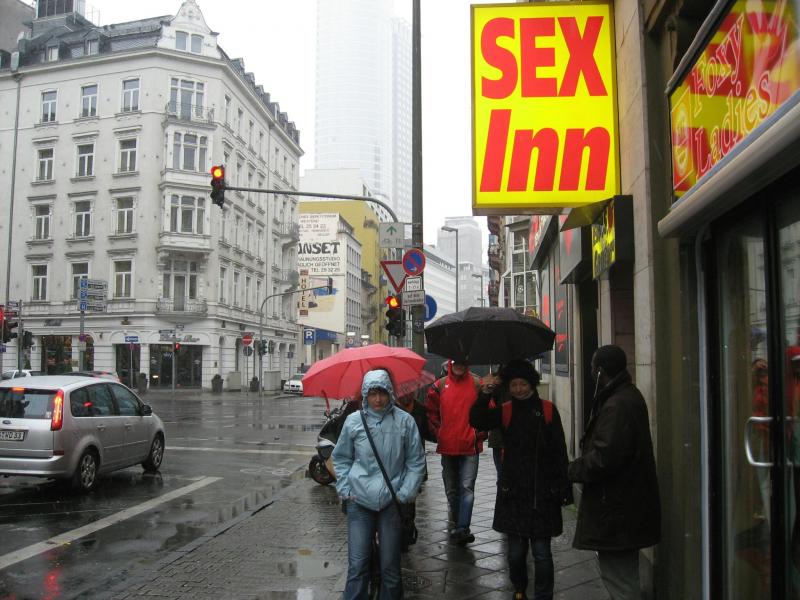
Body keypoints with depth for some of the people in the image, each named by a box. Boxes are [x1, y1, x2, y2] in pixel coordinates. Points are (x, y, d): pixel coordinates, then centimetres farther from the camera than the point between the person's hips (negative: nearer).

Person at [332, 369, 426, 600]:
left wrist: (405, 493, -3)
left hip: (391, 503, 0)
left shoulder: (405, 421, -3)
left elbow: (416, 462, 3)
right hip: (359, 502, 1)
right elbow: (341, 458, 12)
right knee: (357, 565, -1)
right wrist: (345, 489, 3)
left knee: (390, 566, 8)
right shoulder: (353, 421, 1)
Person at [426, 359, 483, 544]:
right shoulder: (440, 386, 5)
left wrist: (478, 434, -2)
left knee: (467, 487, -11)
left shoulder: (477, 384, -1)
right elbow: (431, 412, 12)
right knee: (451, 489, 14)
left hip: (470, 446, -3)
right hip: (447, 446, 3)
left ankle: (462, 528, -12)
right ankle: (454, 524, 28)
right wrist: (438, 433, 5)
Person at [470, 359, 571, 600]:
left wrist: (564, 487, -2)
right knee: (516, 551, 10)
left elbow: (559, 451, 1)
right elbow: (476, 422, -12)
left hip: (543, 492, -2)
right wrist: (485, 395, -23)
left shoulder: (547, 409, 0)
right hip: (513, 491, 2)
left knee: (541, 552, -2)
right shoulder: (504, 411, 5)